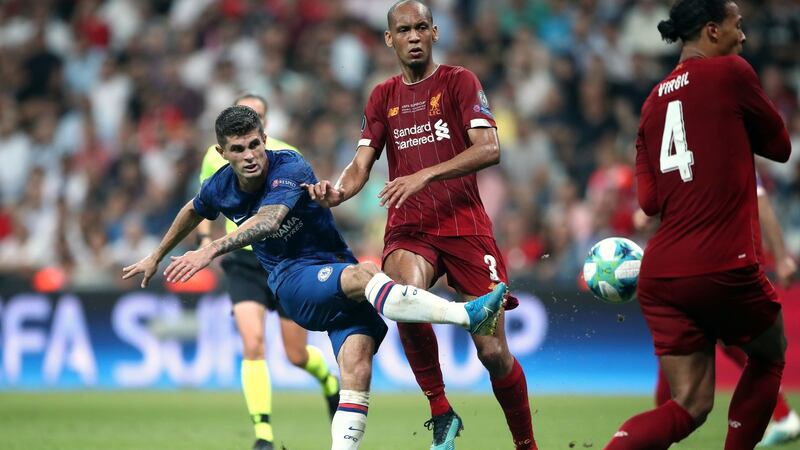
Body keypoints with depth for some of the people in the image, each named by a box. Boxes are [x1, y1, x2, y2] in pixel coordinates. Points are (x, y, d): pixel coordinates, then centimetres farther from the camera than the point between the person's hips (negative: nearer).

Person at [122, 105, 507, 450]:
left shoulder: (290, 170, -16)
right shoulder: (220, 187, 2)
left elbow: (269, 220, -36)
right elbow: (192, 212, 28)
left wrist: (211, 251, -47)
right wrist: (156, 257, 41)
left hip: (337, 272, 0)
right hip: (292, 283, 0)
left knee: (357, 362, -29)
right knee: (362, 275, -34)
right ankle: (466, 314, -51)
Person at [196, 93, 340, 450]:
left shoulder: (286, 156, -8)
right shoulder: (216, 156, -1)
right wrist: (204, 237, -3)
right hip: (243, 262, 1)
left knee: (296, 355, 6)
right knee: (252, 344, -20)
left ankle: (329, 381, 43)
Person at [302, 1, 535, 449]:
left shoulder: (459, 81, 2)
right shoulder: (383, 97, 15)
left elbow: (489, 148, -12)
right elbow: (361, 166, 9)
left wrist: (425, 176, -23)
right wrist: (335, 192, -14)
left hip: (465, 224, -2)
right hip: (408, 229, 2)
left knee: (494, 353, -7)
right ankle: (441, 412, -15)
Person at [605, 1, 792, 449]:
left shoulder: (655, 100, 14)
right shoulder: (730, 73, -4)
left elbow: (649, 200, 11)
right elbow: (780, 147, 8)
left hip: (660, 274, 5)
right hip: (724, 268, -5)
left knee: (689, 405, 6)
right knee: (769, 359, 24)